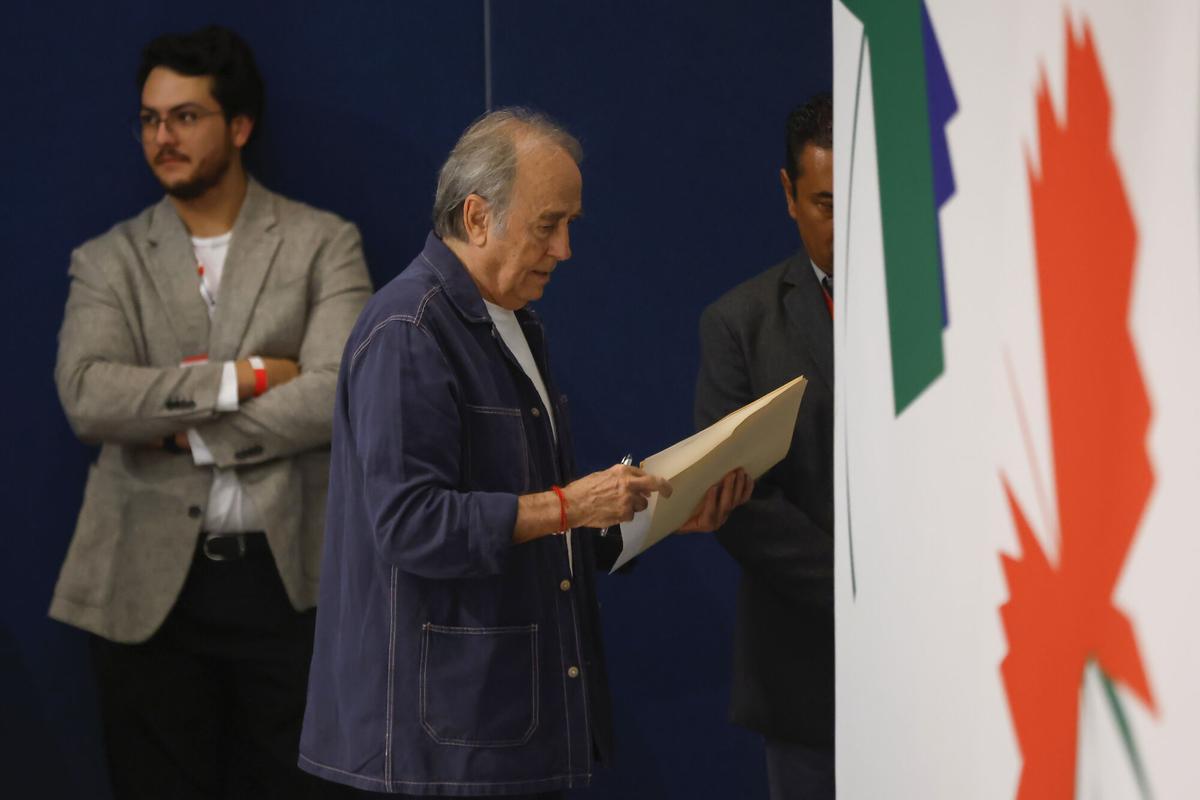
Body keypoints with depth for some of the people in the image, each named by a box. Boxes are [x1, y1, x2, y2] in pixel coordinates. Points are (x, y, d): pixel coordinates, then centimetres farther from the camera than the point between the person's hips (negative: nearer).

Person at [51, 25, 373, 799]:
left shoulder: (324, 244, 2)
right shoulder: (108, 261, 7)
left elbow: (339, 395, -11)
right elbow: (87, 396, -10)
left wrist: (187, 432, -10)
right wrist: (241, 377, -14)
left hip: (288, 579, -1)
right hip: (150, 586, 1)